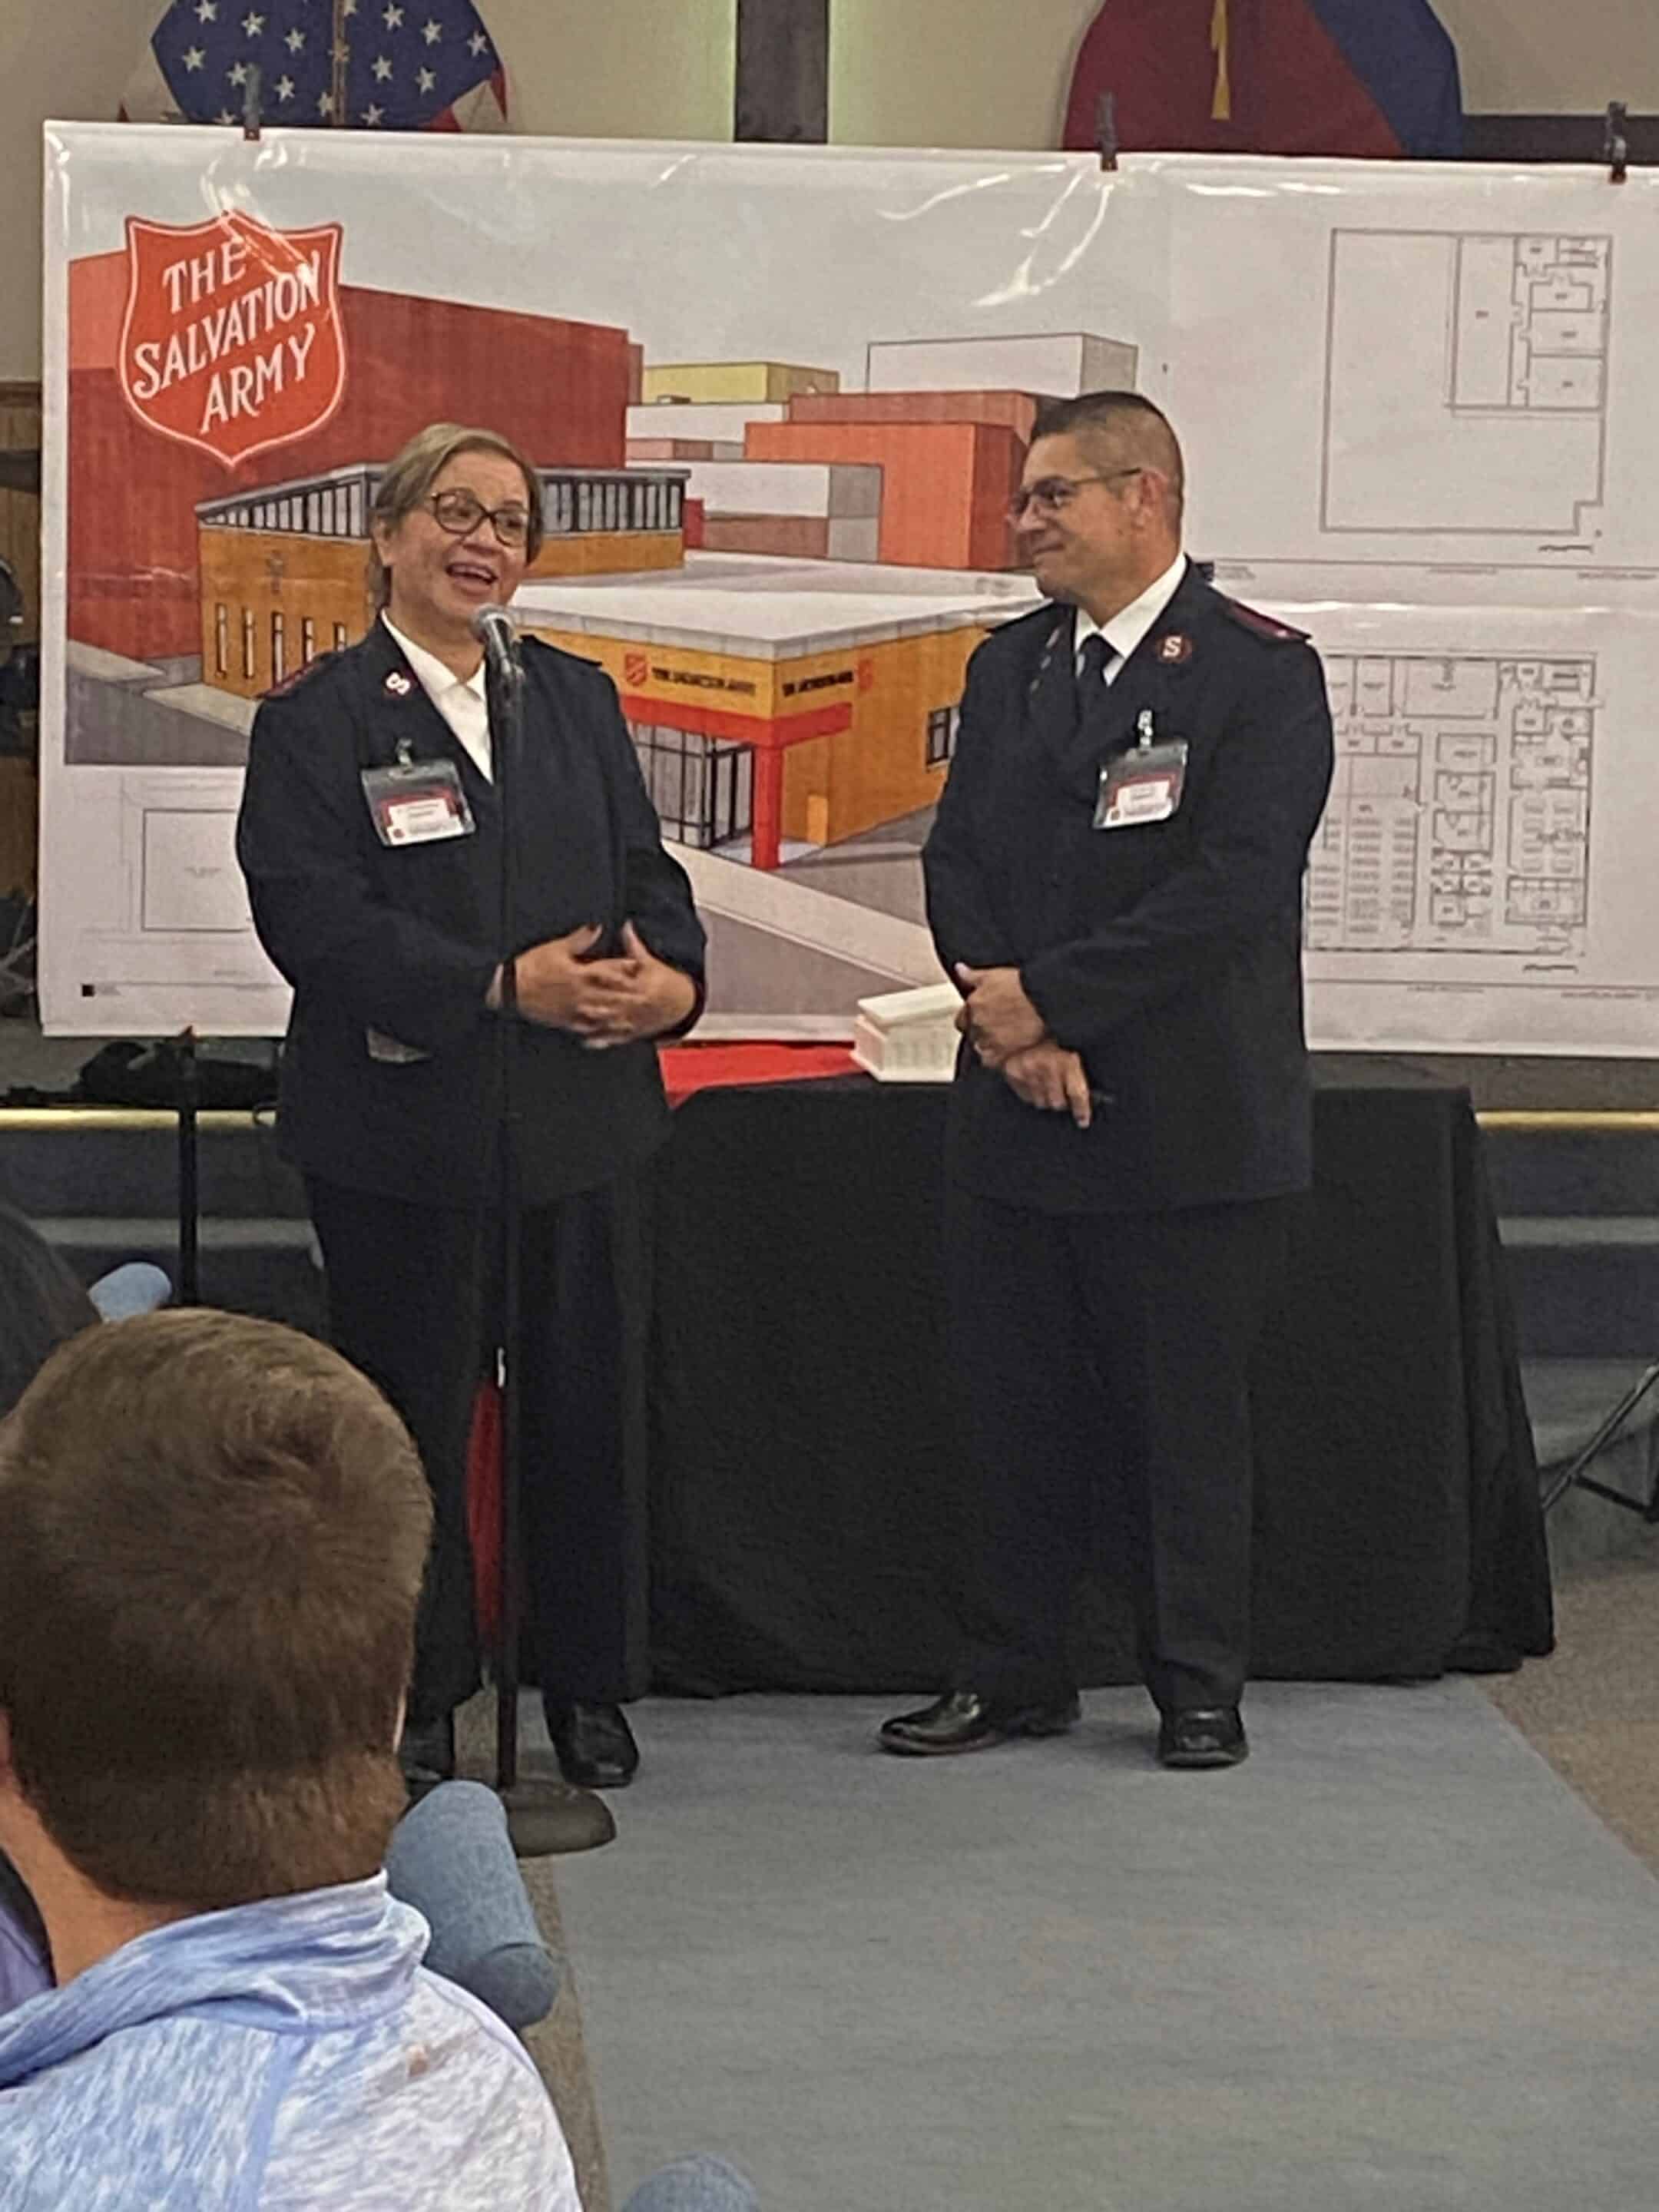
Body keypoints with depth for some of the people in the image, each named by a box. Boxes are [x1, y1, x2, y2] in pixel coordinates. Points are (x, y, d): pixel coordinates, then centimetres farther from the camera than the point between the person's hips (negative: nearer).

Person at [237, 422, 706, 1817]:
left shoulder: (578, 701, 14)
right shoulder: (319, 721, -3)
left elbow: (646, 868, 12)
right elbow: (315, 921, -13)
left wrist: (674, 974, -11)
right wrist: (504, 987, -21)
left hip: (583, 1122, 4)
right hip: (405, 1132, -4)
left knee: (592, 1401, 9)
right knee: (415, 1414, 4)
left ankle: (592, 1685, 22)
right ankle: (421, 1694, 17)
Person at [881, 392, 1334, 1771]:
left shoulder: (1259, 672, -7)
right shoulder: (1009, 668, 13)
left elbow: (1233, 884, -16)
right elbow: (958, 863, 8)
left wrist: (1050, 996, -16)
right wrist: (1009, 1016, -9)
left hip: (1189, 1125, -5)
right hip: (1017, 1116, 5)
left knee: (1188, 1414, 4)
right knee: (1019, 1411, 10)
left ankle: (1199, 1688, 16)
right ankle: (1013, 1673, 21)